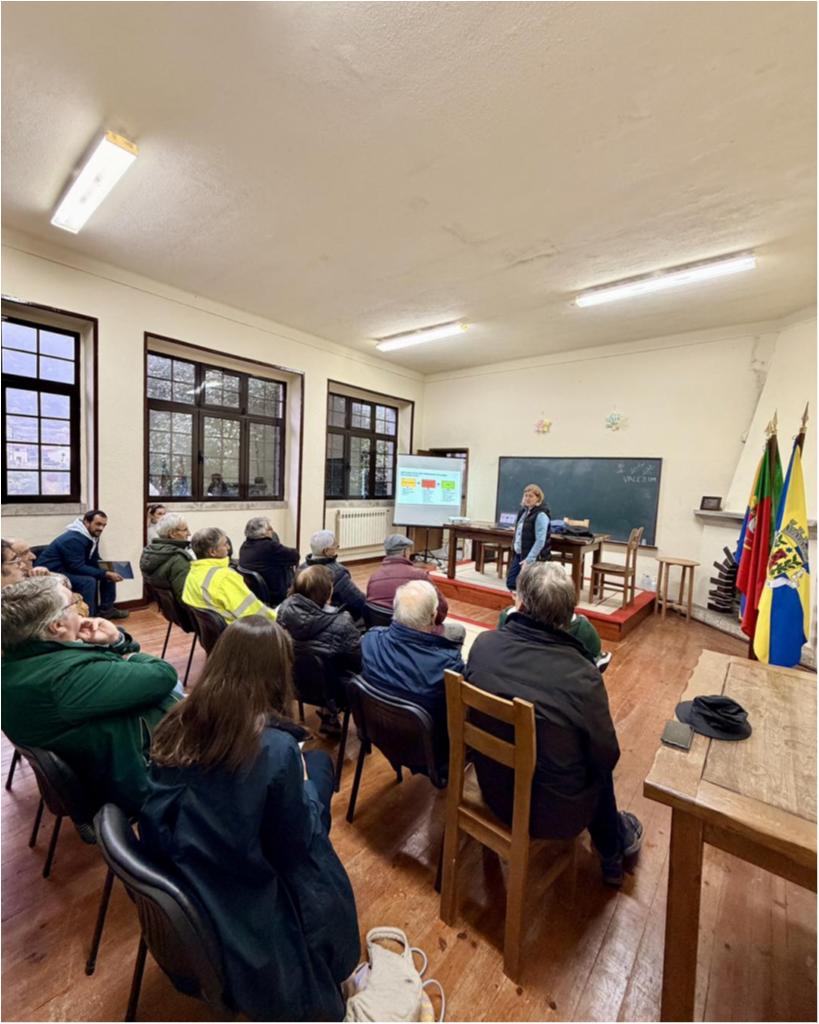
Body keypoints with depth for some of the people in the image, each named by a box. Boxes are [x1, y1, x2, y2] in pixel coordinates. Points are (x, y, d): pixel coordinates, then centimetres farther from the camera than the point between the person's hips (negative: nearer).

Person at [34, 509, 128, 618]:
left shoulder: (92, 536, 1)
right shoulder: (73, 539, -27)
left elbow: (94, 562, 5)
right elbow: (77, 568, -31)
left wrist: (108, 572, -14)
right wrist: (105, 574, -31)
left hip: (68, 569, 9)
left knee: (109, 575, 2)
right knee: (88, 581, -31)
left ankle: (106, 609, 11)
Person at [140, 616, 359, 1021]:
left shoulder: (176, 726, -13)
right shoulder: (275, 748, -29)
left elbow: (159, 815, 3)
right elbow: (295, 843, -15)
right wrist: (304, 785, 0)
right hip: (242, 908, -5)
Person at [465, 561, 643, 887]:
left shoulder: (483, 644, -20)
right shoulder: (582, 676, -30)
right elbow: (607, 758, -13)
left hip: (494, 788, 4)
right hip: (553, 812, -3)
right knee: (600, 767, 26)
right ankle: (614, 852, 51)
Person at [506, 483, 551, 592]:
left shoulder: (541, 515, -17)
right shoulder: (524, 511, 9)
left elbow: (540, 541, -22)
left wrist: (529, 559, -24)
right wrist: (515, 549, 14)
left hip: (533, 558, -8)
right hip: (518, 554, 8)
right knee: (511, 583, 8)